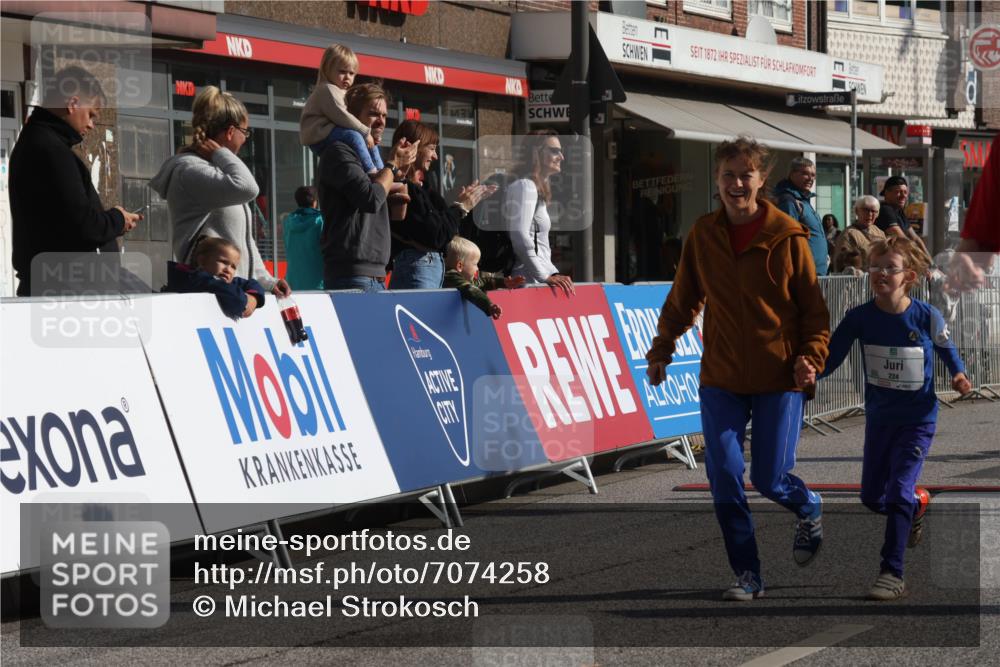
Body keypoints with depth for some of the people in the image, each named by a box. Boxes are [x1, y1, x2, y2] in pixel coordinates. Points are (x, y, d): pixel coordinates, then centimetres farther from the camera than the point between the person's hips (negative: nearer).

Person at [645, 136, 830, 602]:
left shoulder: (788, 237, -7)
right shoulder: (702, 235, 3)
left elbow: (814, 308, -1)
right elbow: (682, 300, 15)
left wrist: (811, 358, -13)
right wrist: (661, 350, 13)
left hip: (779, 380, -3)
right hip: (721, 379, 3)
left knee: (770, 480, -2)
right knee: (724, 479, -3)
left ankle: (810, 511, 33)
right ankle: (747, 575, 10)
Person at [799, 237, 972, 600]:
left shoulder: (927, 317, -15)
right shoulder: (859, 318, -12)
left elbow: (947, 350, 4)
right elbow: (831, 358, -14)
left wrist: (958, 376, -14)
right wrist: (810, 369, -35)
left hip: (917, 420, -4)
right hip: (878, 417, 4)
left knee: (898, 494, -14)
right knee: (872, 497, 16)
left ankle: (892, 574, -8)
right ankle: (916, 508, 49)